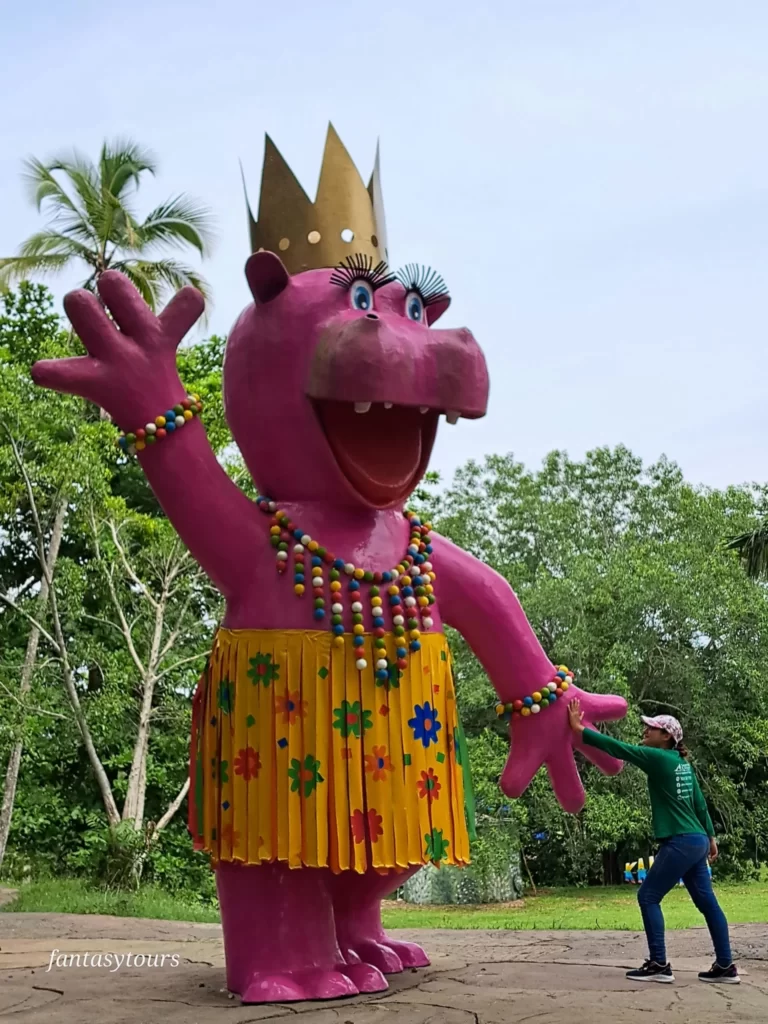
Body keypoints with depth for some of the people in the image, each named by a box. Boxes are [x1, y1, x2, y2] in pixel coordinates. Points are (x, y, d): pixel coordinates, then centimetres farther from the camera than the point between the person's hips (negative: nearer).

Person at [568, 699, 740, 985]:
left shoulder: (658, 758, -11)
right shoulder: (682, 763, 13)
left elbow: (617, 748, -15)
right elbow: (699, 803, 18)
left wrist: (579, 729, -13)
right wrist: (710, 836, 26)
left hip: (681, 843, -9)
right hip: (696, 841, 9)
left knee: (648, 897, -1)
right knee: (707, 902, 11)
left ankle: (659, 965, -2)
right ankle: (726, 967, 14)